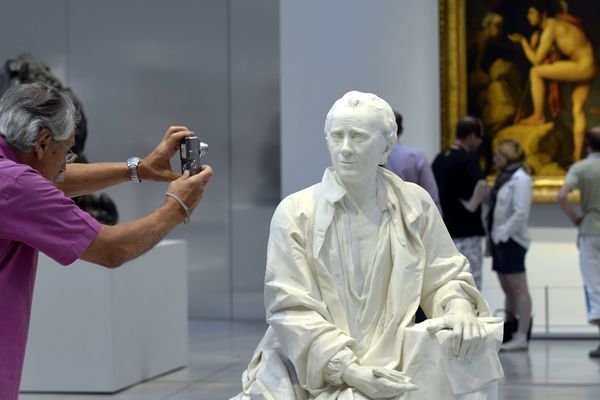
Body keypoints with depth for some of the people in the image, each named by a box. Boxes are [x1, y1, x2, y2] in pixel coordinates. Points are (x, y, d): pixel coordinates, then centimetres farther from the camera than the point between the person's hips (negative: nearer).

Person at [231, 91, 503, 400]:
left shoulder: (415, 204, 6)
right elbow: (291, 309, -9)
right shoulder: (295, 212, -3)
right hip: (315, 374, -3)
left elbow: (445, 276, 13)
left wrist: (459, 308, -12)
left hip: (392, 367, 4)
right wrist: (348, 370, -20)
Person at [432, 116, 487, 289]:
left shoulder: (440, 158, 11)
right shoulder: (467, 158, -14)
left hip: (444, 228, 8)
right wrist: (473, 207, -19)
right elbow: (481, 184, -32)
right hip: (466, 231, -8)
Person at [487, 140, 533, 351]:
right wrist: (492, 235, 9)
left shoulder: (520, 179, -12)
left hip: (511, 240, -9)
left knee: (518, 289, -6)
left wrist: (503, 234, -18)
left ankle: (521, 337, -5)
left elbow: (520, 213, -18)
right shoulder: (503, 177, 15)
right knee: (508, 290, 11)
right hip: (499, 239, 9)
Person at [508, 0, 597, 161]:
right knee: (577, 110, 10)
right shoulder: (555, 23, 16)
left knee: (536, 72, -10)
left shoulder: (550, 28, -12)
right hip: (586, 68, 10)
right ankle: (577, 155, 8)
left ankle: (538, 116, -3)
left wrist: (523, 41, -3)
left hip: (582, 67, -10)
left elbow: (537, 60, -13)